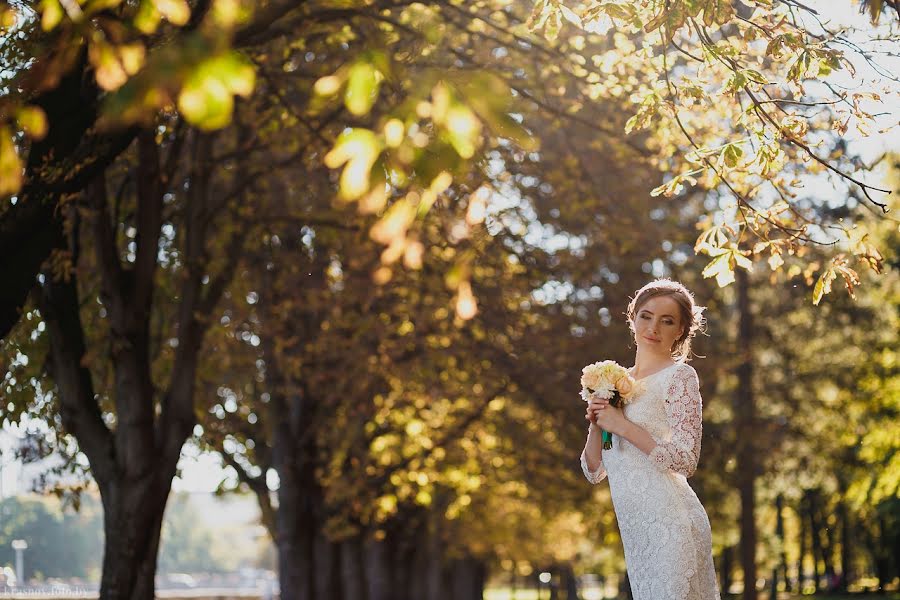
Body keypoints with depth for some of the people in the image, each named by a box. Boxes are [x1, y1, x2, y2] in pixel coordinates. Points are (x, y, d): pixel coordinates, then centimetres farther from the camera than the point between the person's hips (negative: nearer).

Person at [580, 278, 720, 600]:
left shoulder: (679, 376, -5)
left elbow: (685, 460, -15)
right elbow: (594, 471, 14)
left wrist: (622, 426, -13)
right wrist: (595, 424, -4)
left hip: (669, 521, -6)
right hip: (634, 526, 6)